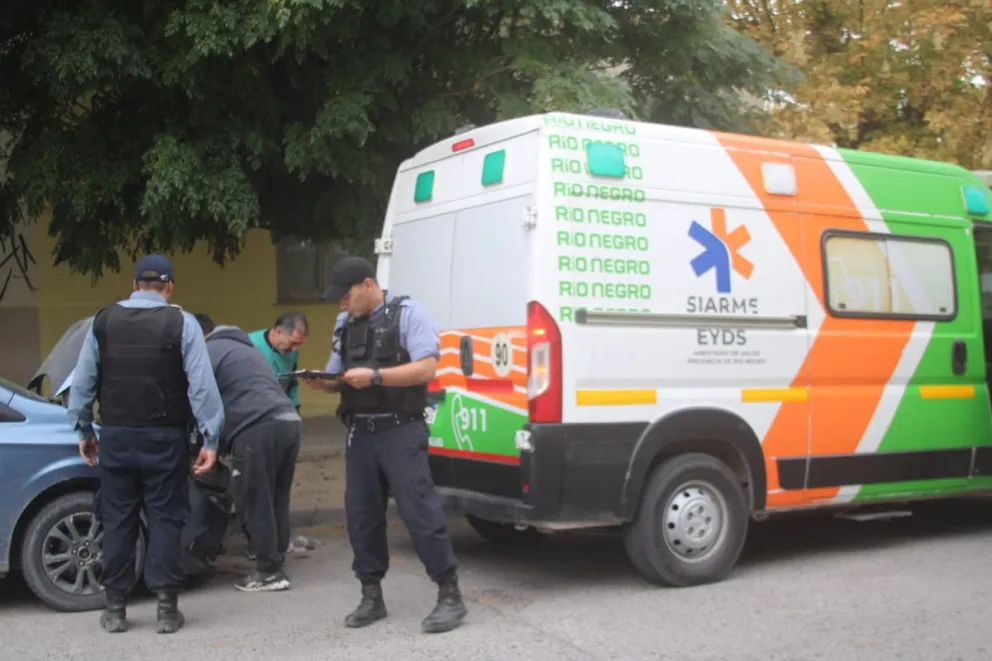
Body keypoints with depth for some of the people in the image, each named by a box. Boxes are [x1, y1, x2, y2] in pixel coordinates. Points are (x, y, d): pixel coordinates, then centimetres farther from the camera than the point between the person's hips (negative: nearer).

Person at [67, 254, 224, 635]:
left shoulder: (103, 321, 4)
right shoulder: (182, 323, -7)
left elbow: (82, 381, 7)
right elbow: (202, 385, -11)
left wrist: (83, 429, 18)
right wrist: (211, 438, -7)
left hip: (115, 436, 3)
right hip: (164, 437, -3)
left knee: (117, 519, 10)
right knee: (164, 518, 3)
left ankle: (115, 608, 14)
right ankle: (167, 607, 3)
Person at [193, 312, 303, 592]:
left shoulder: (208, 352, 8)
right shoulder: (242, 347, 35)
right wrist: (223, 442, 40)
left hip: (259, 428, -9)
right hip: (288, 422, 9)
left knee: (254, 503, 0)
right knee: (277, 502, 15)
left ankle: (269, 572, 4)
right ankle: (276, 566, 20)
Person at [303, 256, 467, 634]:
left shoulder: (408, 313, -5)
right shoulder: (344, 324, 15)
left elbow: (426, 368, -14)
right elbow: (339, 379, 18)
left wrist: (374, 376, -23)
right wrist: (323, 383, -6)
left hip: (401, 432, -7)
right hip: (360, 433, 7)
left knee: (419, 511, -9)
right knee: (360, 515, 7)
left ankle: (450, 596, -2)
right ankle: (372, 596, 18)